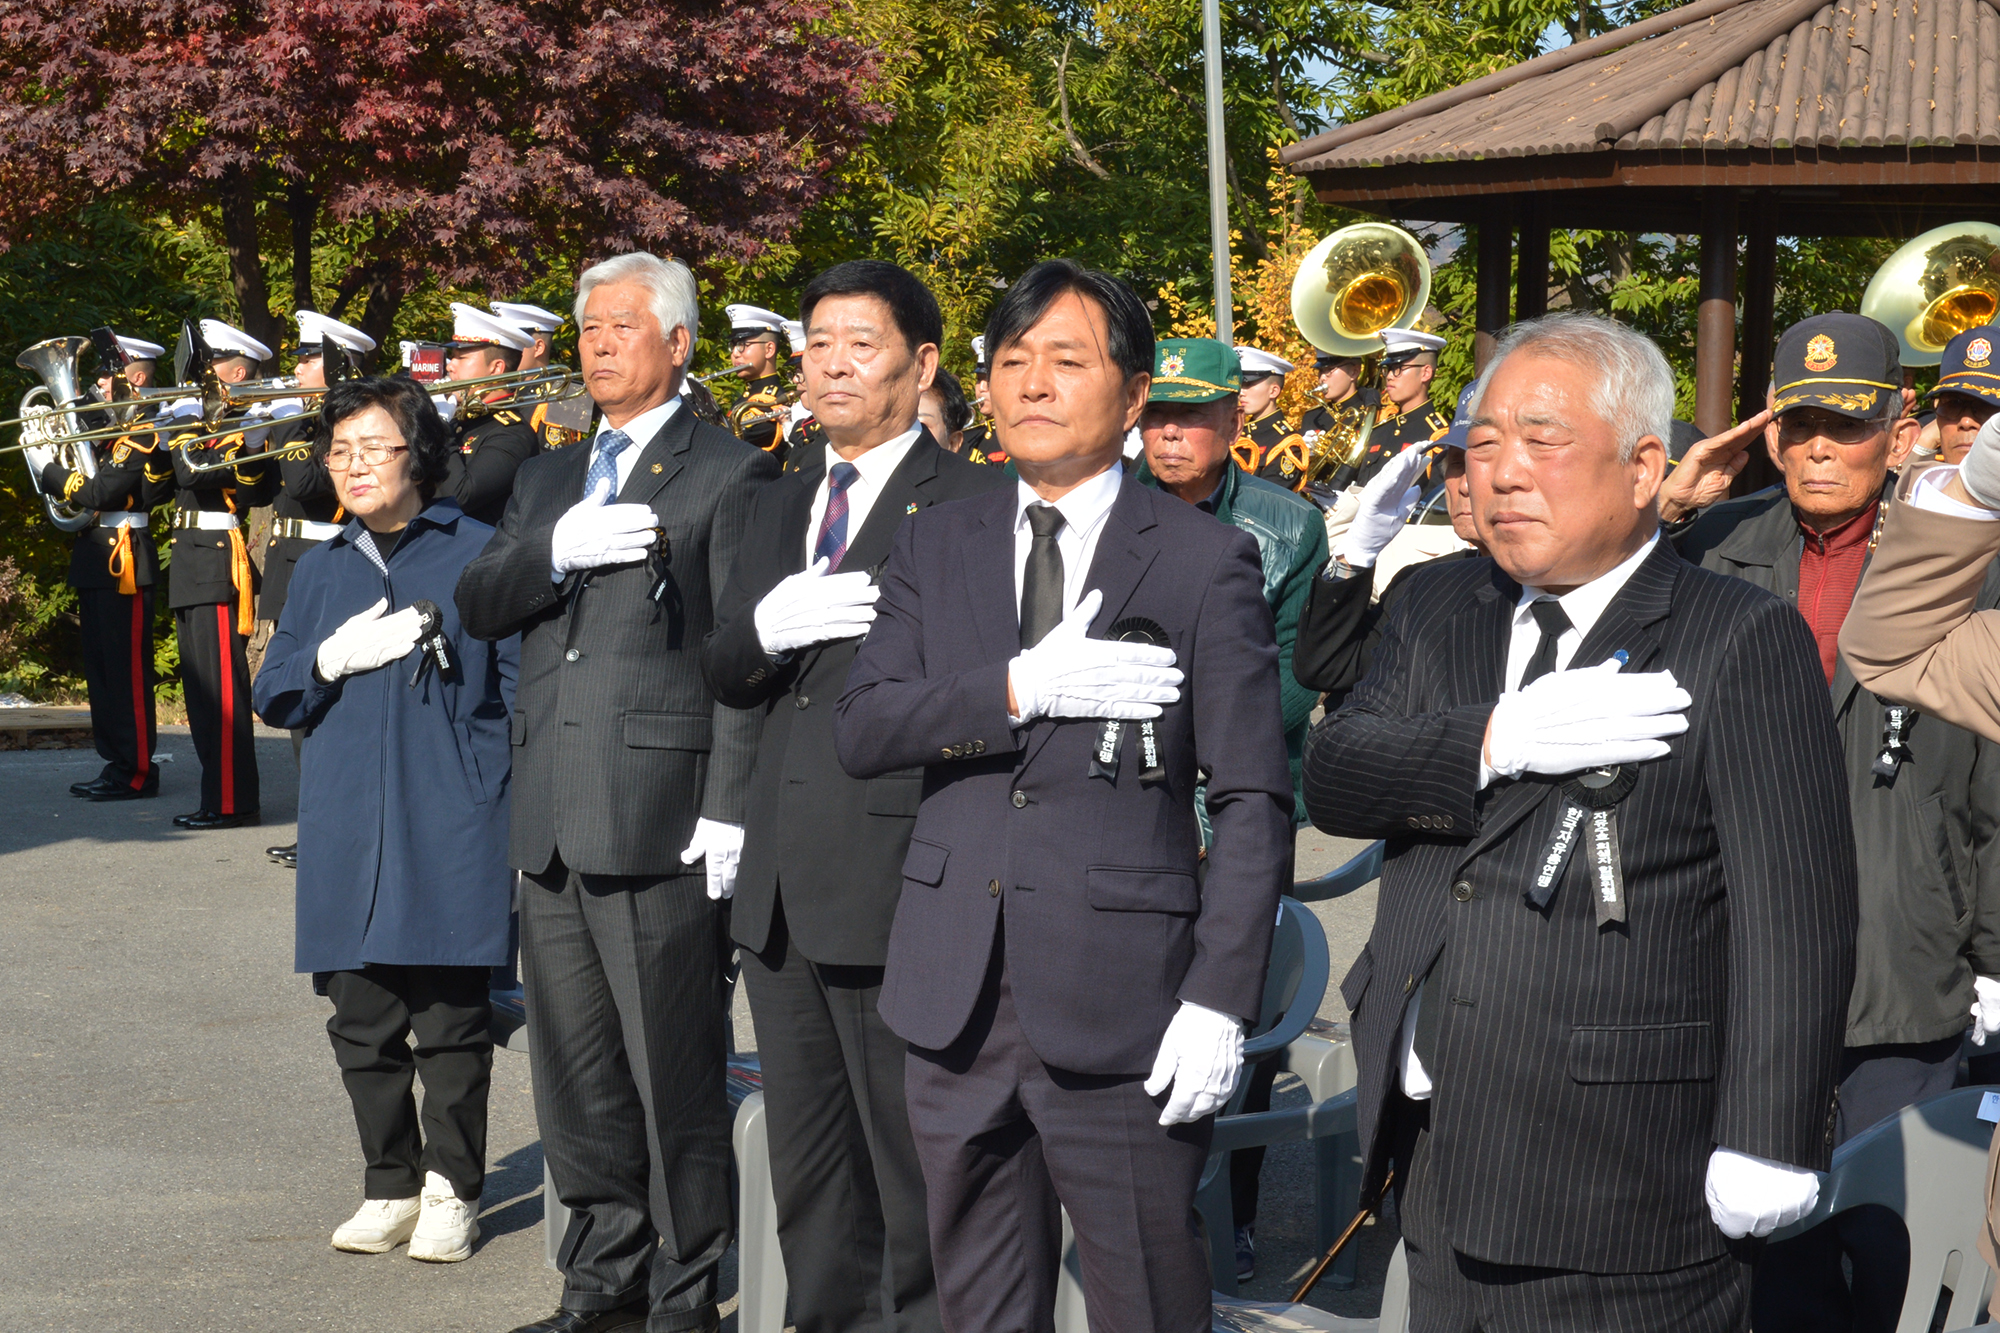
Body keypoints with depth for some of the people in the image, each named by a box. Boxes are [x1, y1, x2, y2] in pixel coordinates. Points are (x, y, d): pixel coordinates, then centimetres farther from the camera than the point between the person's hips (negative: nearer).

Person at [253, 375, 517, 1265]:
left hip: (450, 832, -4)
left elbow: (523, 681, 0)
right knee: (361, 1024, 6)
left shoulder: (477, 554, 0)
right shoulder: (322, 570, 14)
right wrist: (331, 659, -6)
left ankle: (451, 1190, 12)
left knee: (450, 1024, -1)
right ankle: (390, 1185, 21)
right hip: (346, 833, 4)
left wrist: (504, 785, -10)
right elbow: (272, 696, 14)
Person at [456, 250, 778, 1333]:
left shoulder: (729, 475, -2)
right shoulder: (548, 478, 20)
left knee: (675, 1080, -2)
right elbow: (476, 606, 9)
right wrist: (556, 549, -11)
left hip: (660, 826, -7)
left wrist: (729, 810, -16)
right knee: (575, 1077, 14)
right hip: (551, 826, 7)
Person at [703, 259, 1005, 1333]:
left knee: (912, 1158, -1)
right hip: (780, 882, 8)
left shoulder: (971, 507, -8)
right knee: (806, 1163, 17)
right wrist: (764, 627, -7)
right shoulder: (781, 504, 17)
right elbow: (723, 672, 13)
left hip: (892, 874, -8)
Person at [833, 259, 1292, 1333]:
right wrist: (1019, 689, -16)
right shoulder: (937, 545, 10)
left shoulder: (1206, 562, -2)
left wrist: (1218, 1000, -12)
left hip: (1118, 1004, -4)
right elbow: (860, 731, -1)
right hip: (953, 997, 4)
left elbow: (1252, 802, -4)